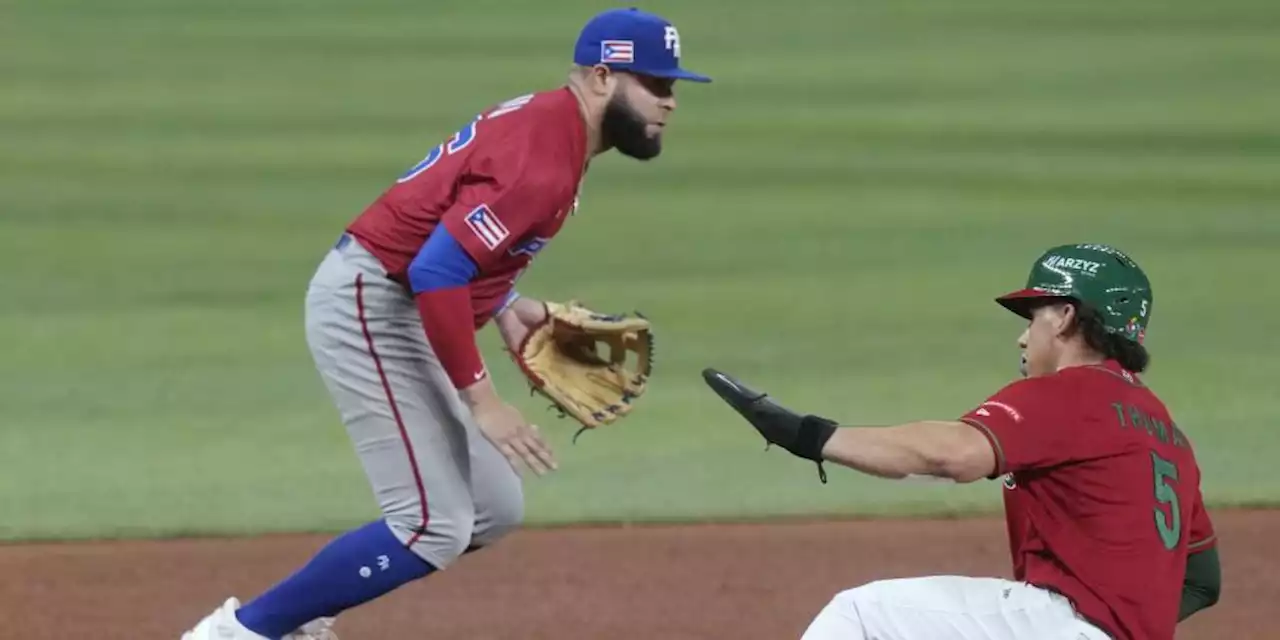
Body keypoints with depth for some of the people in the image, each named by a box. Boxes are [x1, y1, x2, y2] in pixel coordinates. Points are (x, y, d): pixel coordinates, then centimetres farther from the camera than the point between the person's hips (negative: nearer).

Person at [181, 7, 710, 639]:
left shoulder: (545, 122, 10)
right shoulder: (542, 160, -22)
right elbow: (436, 272, -30)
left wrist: (506, 308, 7)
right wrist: (481, 400, -26)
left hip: (389, 308, 10)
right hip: (367, 308, -10)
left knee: (493, 511, 10)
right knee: (434, 527, -14)